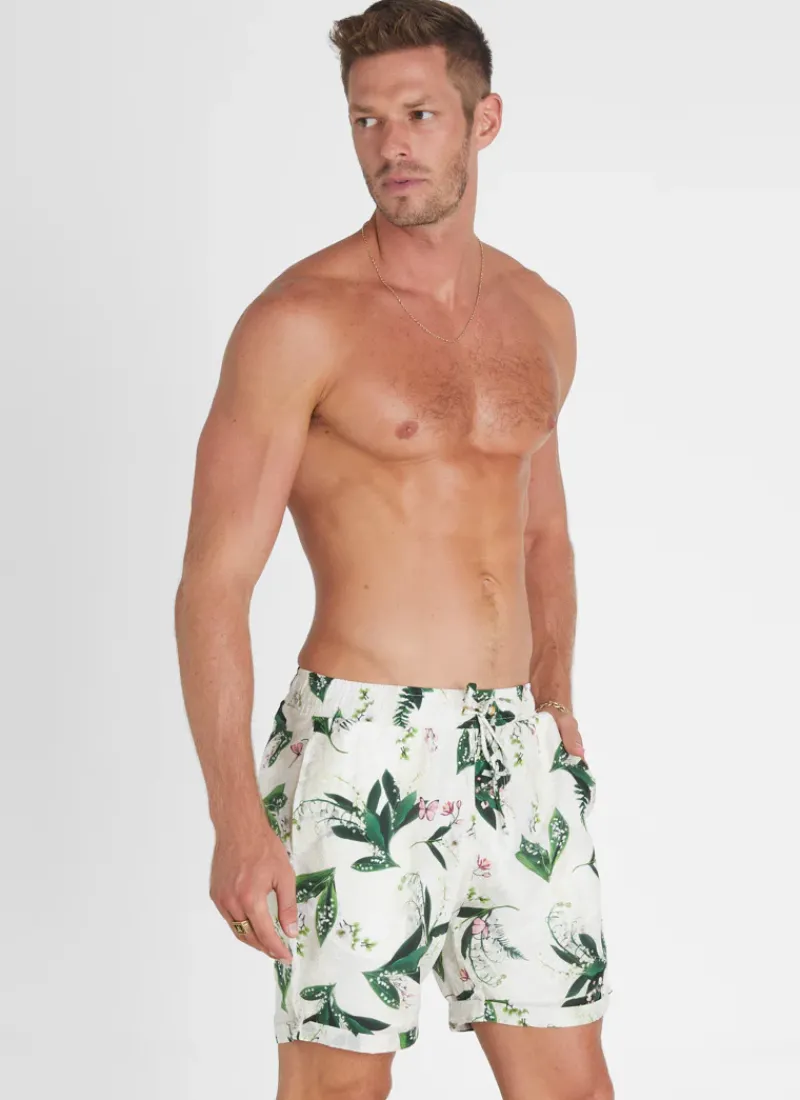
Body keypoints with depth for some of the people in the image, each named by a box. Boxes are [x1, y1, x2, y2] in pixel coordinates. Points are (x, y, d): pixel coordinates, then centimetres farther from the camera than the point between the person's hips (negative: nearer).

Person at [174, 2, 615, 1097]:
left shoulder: (540, 316, 11)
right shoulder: (300, 320, -9)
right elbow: (213, 584, -12)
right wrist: (237, 820, -18)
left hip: (517, 754, 6)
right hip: (364, 751, -5)